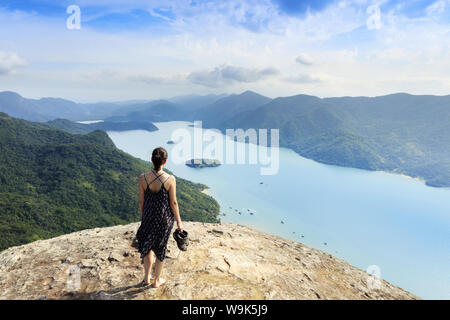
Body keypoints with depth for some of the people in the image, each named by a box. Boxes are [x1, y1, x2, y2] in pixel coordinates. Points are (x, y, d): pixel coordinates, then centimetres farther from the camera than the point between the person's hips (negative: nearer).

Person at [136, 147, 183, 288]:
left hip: (148, 217, 2)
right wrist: (179, 222, 0)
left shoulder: (143, 178, -13)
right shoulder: (170, 179, -19)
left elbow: (141, 201, -3)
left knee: (147, 246, 25)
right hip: (165, 218, -2)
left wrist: (143, 217, 14)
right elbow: (173, 203, -12)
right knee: (161, 249, 18)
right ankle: (157, 280, 35)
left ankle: (147, 278, 41)